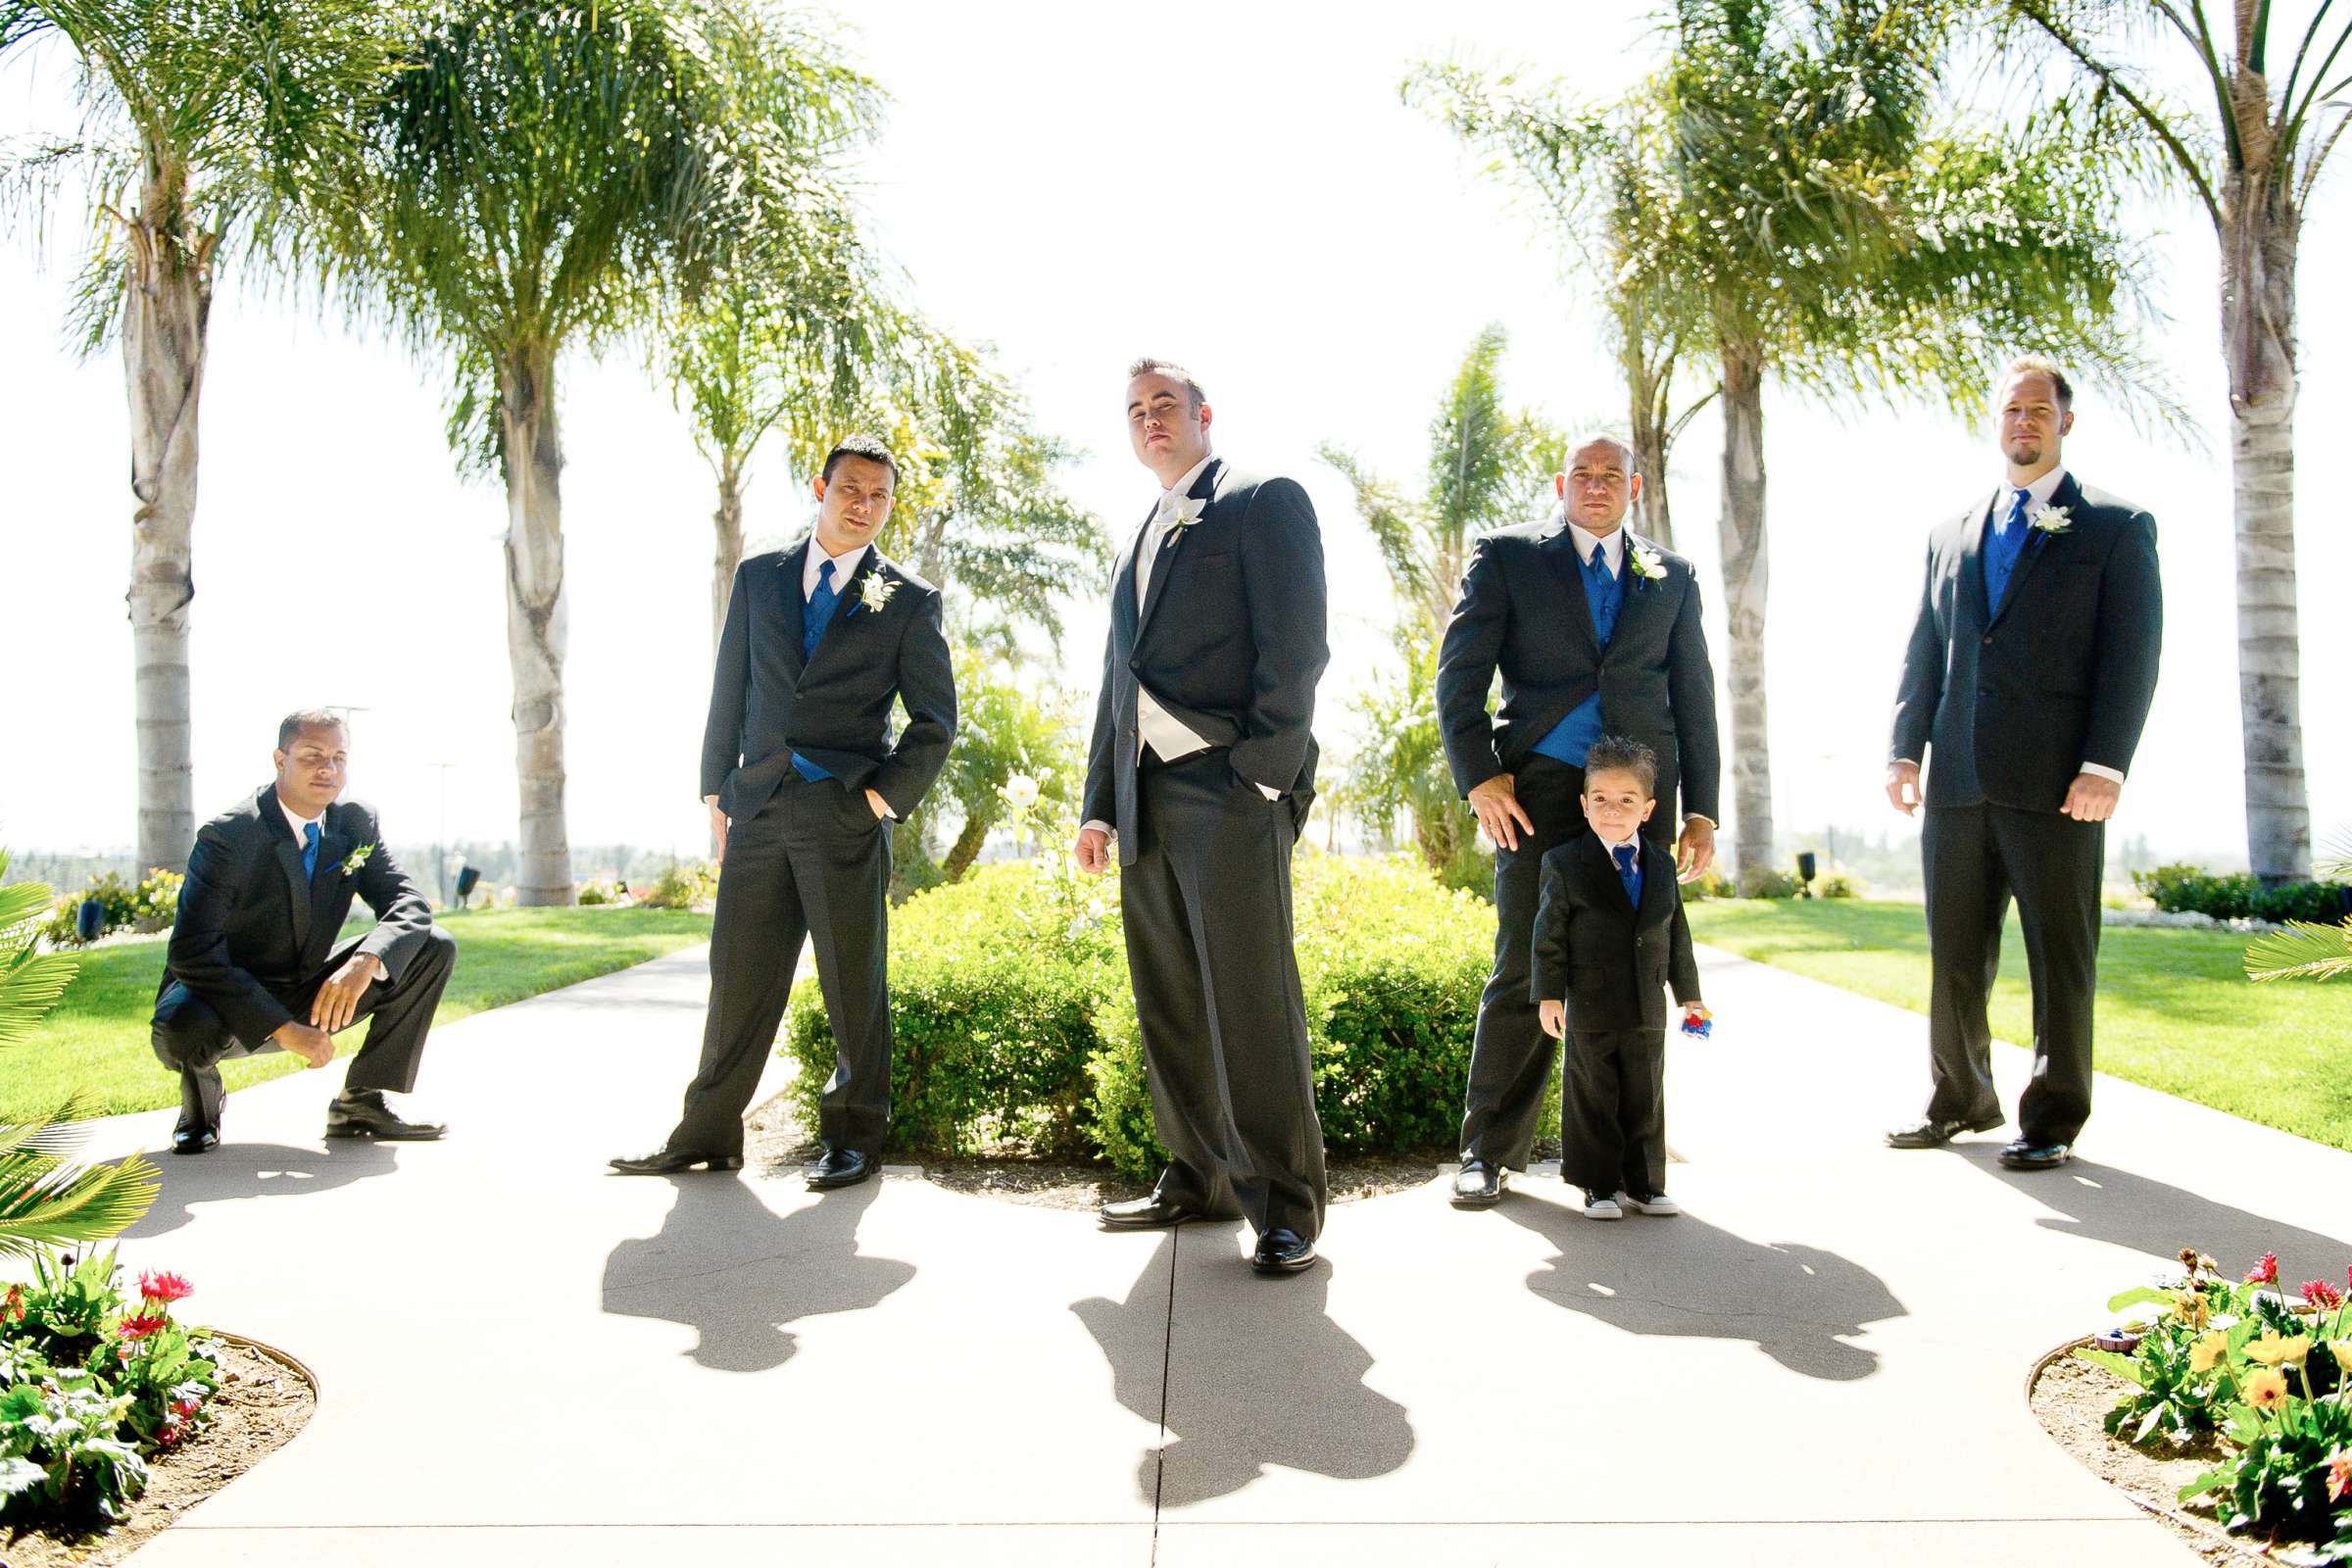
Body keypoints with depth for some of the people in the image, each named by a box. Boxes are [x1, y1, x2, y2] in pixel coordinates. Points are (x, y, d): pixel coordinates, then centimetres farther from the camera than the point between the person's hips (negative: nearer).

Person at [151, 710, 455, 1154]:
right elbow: (191, 953, -29)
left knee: (434, 947, -9)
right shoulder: (226, 837, -21)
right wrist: (282, 1027, -36)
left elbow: (410, 905, -11)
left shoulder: (356, 824, -4)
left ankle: (360, 1102, -3)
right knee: (185, 1026, -40)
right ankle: (201, 1096, 0)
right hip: (233, 1001, -5)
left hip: (311, 997, 5)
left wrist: (364, 961, -34)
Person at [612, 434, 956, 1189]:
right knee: (739, 975, 7)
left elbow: (934, 719, 5)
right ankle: (707, 1133, 17)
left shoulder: (909, 600, 5)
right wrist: (716, 791, 10)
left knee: (854, 983, 2)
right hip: (760, 806, 3)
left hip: (846, 813, -3)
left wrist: (886, 796, -6)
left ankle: (854, 1138, 14)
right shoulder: (758, 577, 14)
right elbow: (729, 692, 15)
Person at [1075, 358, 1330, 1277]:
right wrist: (1100, 804, 18)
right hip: (1145, 801, 8)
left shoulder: (1266, 503, 3)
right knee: (1168, 1006, 9)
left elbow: (1295, 644, -8)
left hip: (1231, 787, -8)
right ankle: (1198, 1179, 20)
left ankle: (1285, 1207, -4)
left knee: (1250, 1003, -10)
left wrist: (1264, 775, -15)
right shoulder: (1137, 547, 26)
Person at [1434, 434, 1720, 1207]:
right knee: (1523, 973, -4)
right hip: (1541, 790, -2)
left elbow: (1694, 698, 17)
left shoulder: (1670, 576, 16)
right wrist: (1478, 778, -8)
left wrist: (1701, 811, 10)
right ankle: (1489, 1151, 7)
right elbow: (1459, 672, 2)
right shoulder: (1507, 556, 7)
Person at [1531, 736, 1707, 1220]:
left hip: (1648, 1010, 4)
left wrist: (1688, 995, 16)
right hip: (1589, 1009, -4)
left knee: (1645, 1099, 11)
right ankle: (1599, 1186, 15)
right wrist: (1549, 995, -9)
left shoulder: (1661, 864, 6)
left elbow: (1677, 934, 14)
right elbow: (1548, 933, -6)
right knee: (1593, 1098, 4)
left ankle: (1644, 1184, 22)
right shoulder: (1566, 863, -7)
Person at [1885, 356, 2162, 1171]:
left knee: (2061, 958, 3)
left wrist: (2104, 766, -14)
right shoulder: (1951, 535, 17)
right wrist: (1905, 750, 4)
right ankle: (1959, 1100, 25)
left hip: (2056, 784, -4)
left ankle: (2053, 1118, 13)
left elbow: (2132, 655, -4)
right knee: (1955, 953, 11)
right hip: (1959, 783, 4)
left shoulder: (2117, 527, 4)